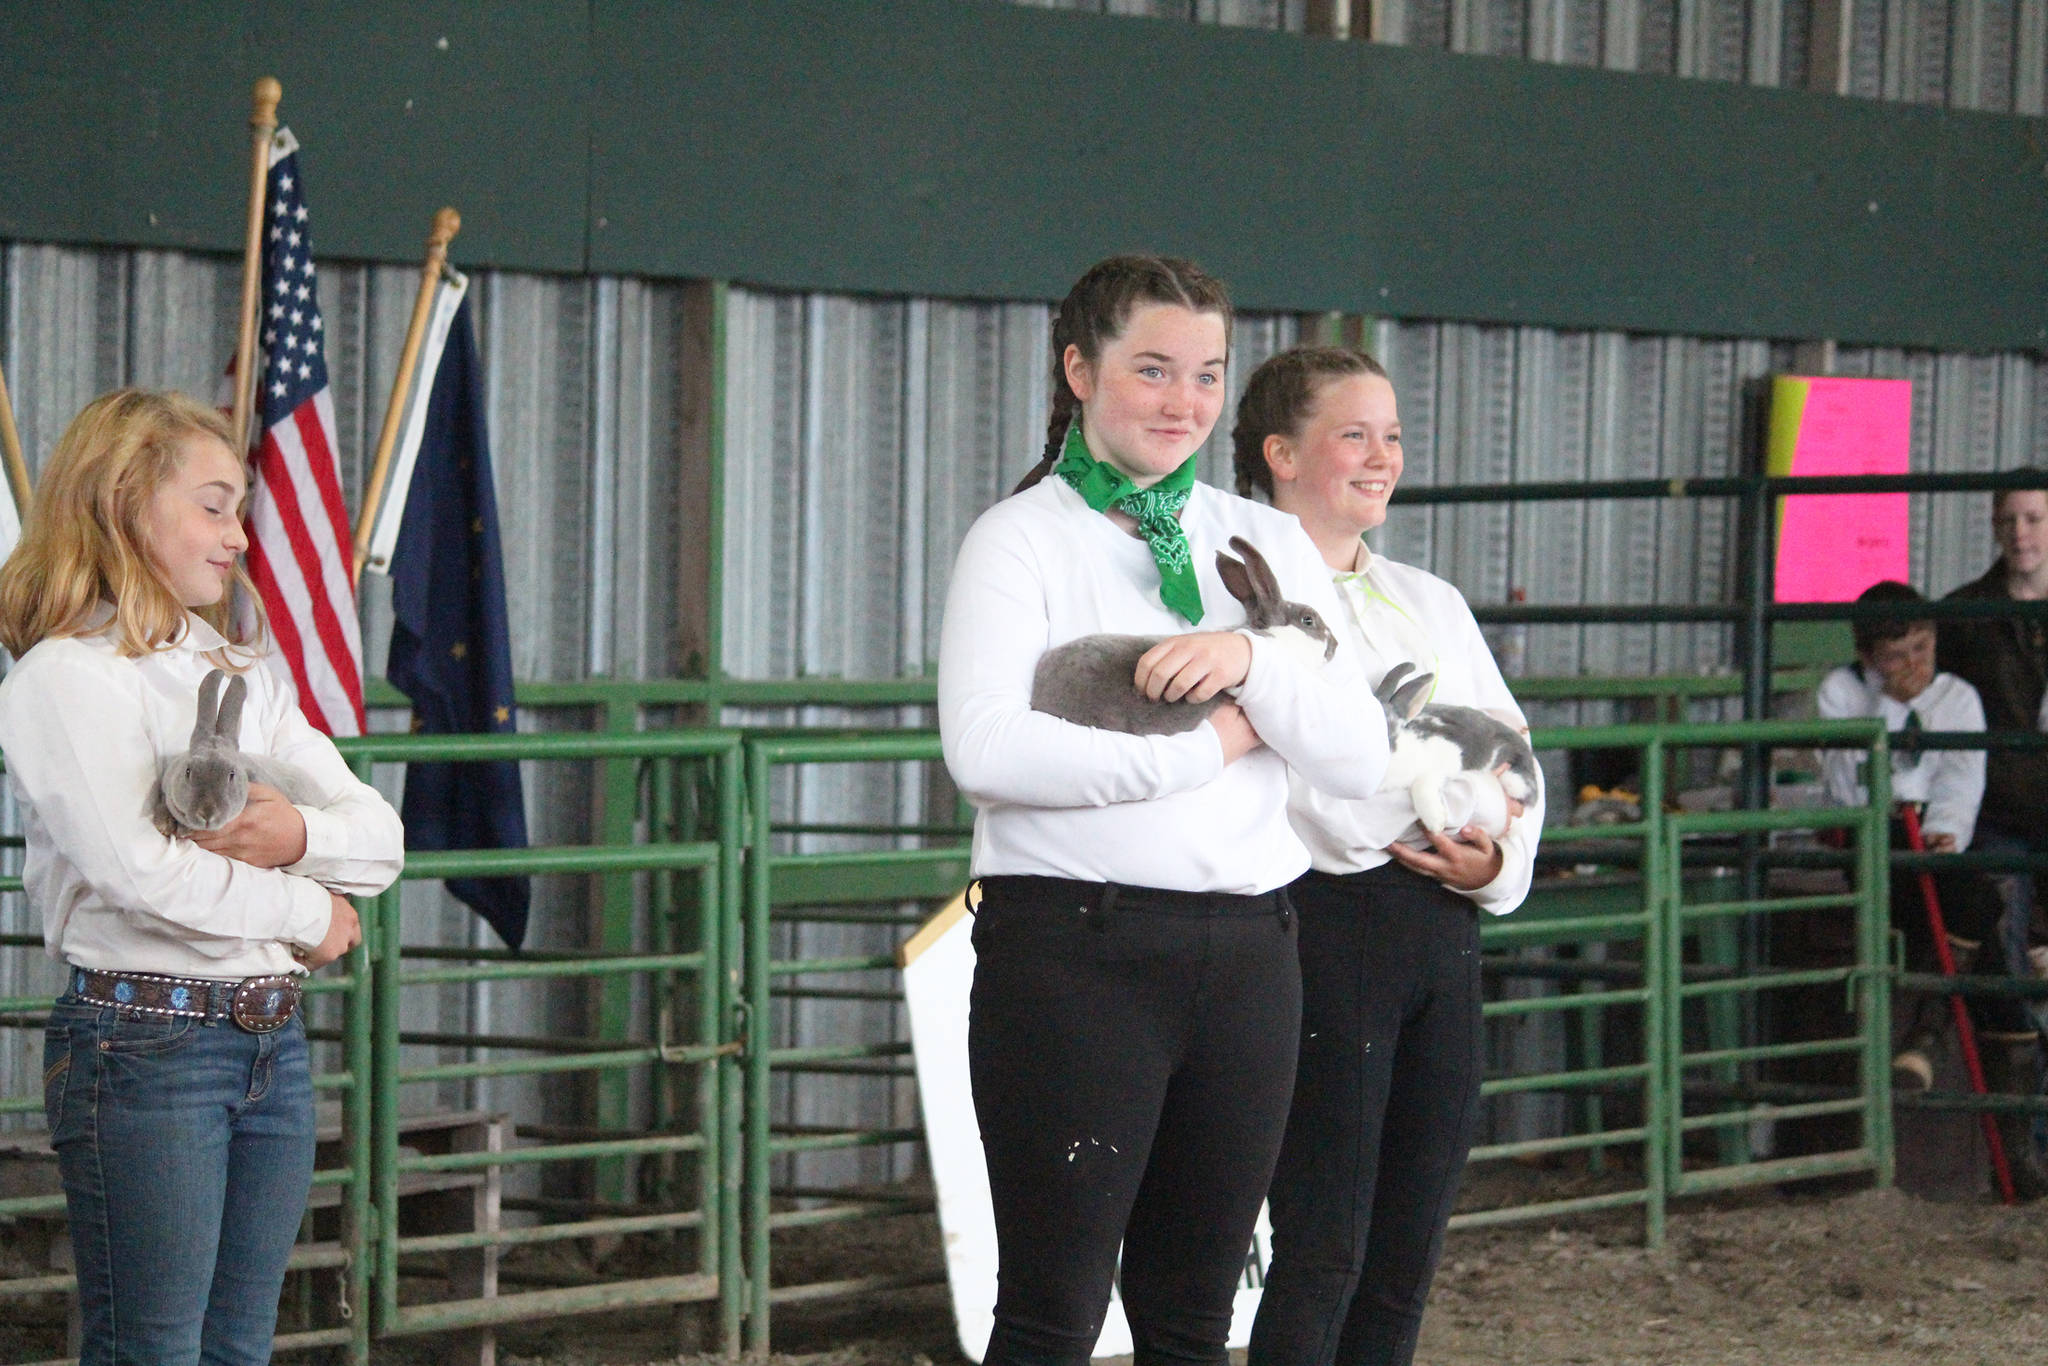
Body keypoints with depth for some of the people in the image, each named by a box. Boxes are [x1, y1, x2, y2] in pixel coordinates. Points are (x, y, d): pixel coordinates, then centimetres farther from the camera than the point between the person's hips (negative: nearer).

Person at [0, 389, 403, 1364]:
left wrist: (302, 835, -10)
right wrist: (310, 914, -6)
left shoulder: (245, 677, 17)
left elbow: (382, 841, 13)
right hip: (143, 1038, -7)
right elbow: (140, 872, -19)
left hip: (272, 1040, 7)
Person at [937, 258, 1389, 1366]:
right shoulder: (1023, 539, -1)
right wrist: (1208, 749, -11)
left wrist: (1251, 661, -13)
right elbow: (984, 749, -16)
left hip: (1244, 953, 5)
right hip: (1074, 949, -5)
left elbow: (1359, 758, 6)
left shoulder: (1268, 545, 13)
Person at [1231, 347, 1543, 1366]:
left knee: (1408, 1253, 6)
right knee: (1322, 1252, -7)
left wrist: (1496, 862, -2)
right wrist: (1417, 825, -18)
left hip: (1443, 927, 7)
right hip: (1328, 919, -7)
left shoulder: (1431, 602, 21)